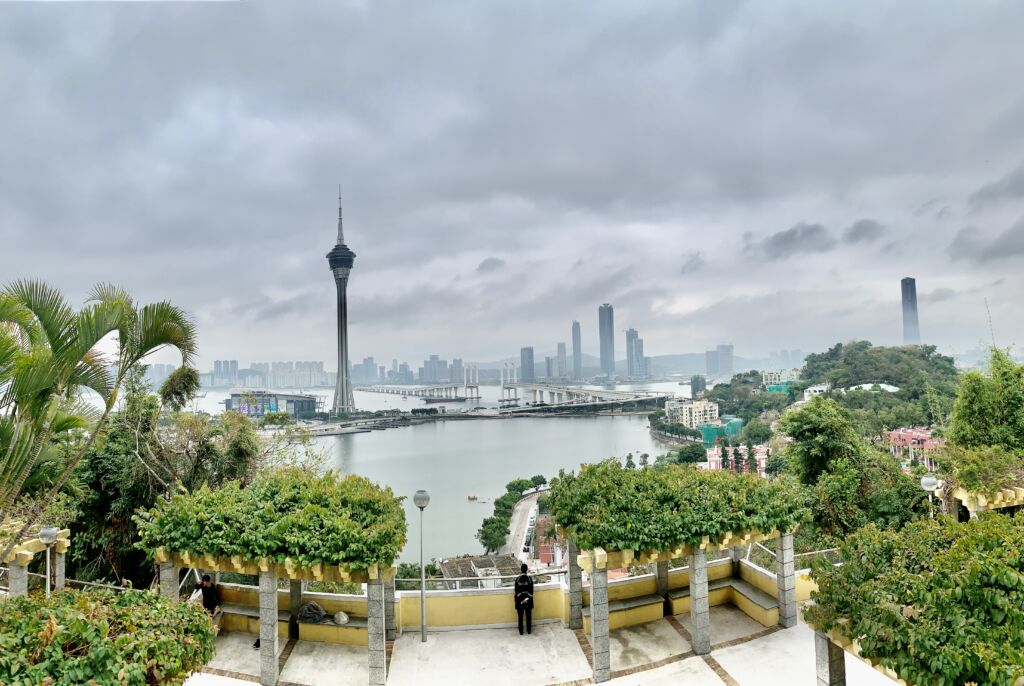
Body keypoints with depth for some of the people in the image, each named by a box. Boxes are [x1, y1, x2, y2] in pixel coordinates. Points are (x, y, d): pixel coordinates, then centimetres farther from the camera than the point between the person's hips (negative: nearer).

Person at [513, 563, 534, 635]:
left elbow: (516, 592, -5)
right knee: (528, 616, 12)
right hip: (528, 600, 0)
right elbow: (531, 592, -8)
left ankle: (521, 632, 17)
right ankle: (529, 631, 20)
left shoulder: (517, 579, -8)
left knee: (520, 617, 11)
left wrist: (516, 605, -1)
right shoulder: (529, 578, -9)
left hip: (519, 600, 0)